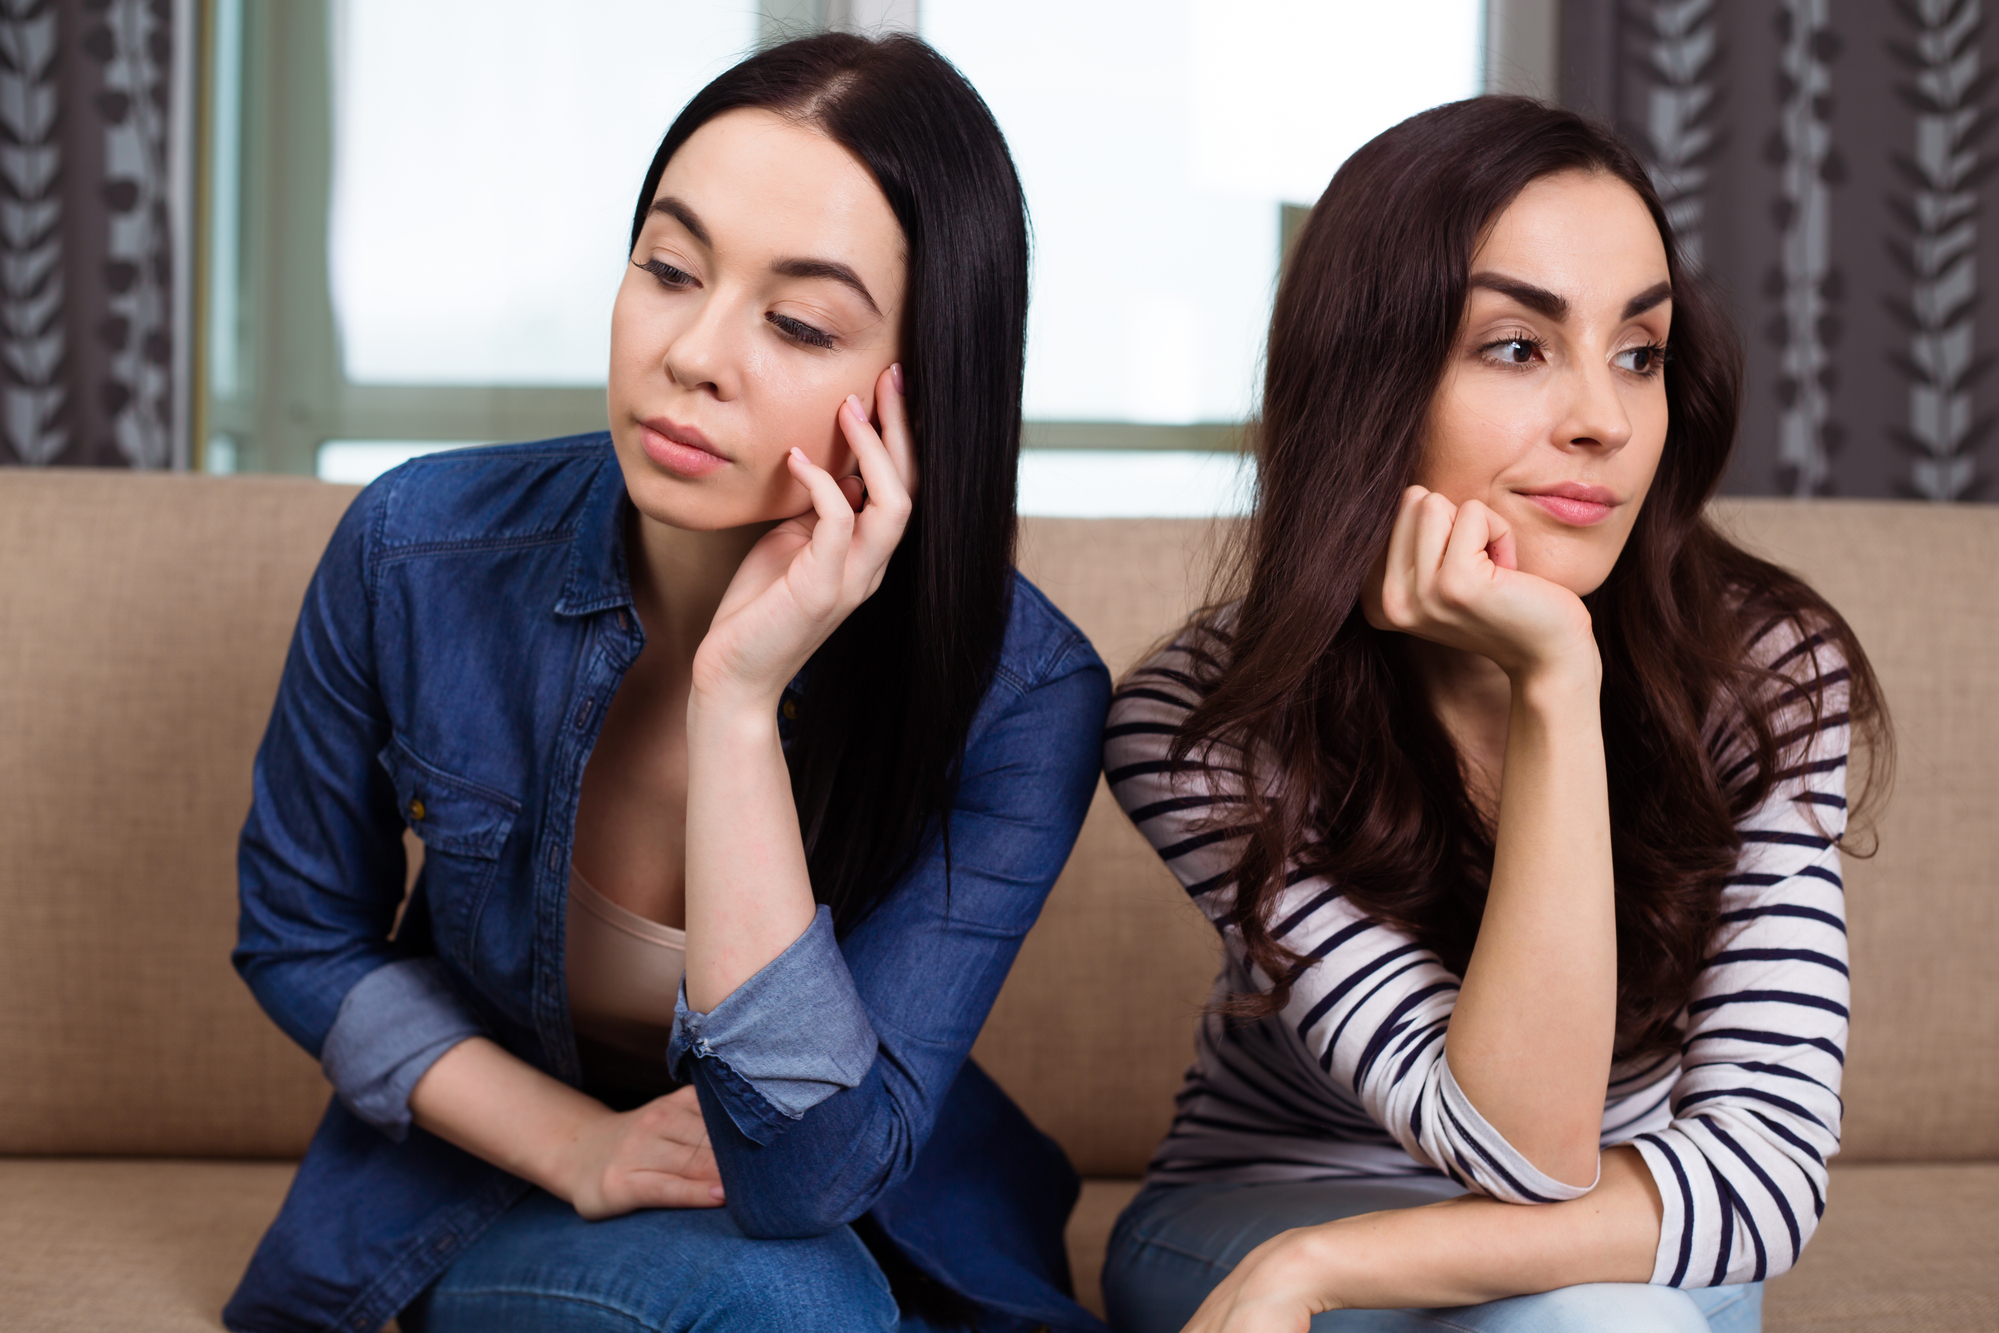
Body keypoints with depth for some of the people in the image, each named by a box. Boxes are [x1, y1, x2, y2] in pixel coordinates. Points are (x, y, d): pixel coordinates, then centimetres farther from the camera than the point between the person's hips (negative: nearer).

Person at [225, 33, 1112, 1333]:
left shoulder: (1024, 695, -23)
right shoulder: (420, 551, -17)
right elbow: (303, 936, 0)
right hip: (492, 1190, -1)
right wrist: (574, 1143, -16)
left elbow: (808, 1172, -28)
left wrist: (738, 702, -36)